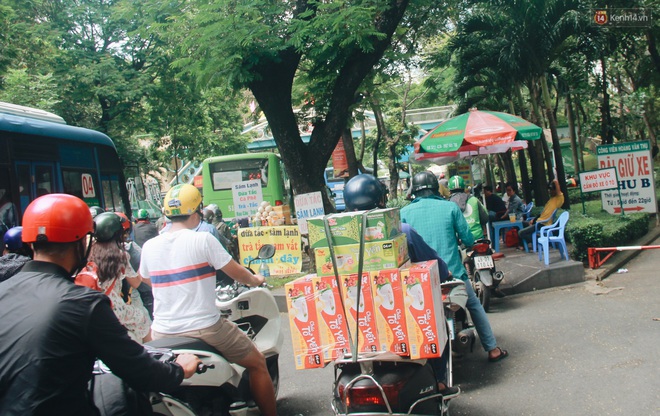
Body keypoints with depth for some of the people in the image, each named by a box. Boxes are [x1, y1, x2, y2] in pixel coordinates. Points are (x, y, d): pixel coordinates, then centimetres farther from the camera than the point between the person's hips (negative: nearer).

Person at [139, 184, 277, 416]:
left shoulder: (149, 246, 2)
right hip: (205, 329, -5)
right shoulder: (203, 240, -12)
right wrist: (255, 280, 17)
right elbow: (237, 273, -5)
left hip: (162, 333, 5)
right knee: (257, 363, 13)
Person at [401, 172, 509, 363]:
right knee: (475, 307, 19)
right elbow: (468, 240, 1)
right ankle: (492, 349, 24)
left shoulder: (404, 212, 0)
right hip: (452, 272, 0)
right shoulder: (450, 207, -1)